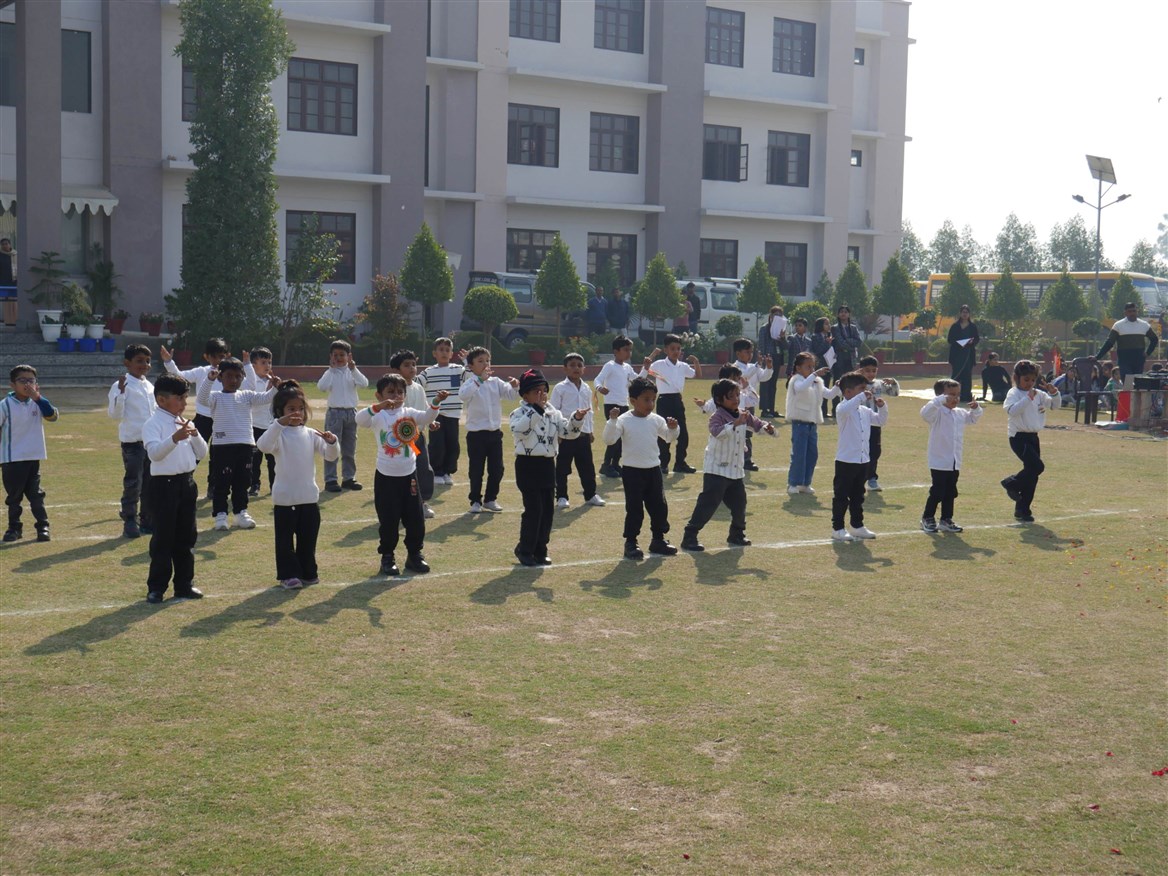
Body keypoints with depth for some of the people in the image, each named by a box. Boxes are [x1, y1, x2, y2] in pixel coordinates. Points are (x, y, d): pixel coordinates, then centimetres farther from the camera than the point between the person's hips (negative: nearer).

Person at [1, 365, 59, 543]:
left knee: (35, 494, 6)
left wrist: (38, 398, -23)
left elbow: (53, 416, -15)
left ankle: (43, 527, 10)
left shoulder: (37, 402, 1)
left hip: (33, 458, 2)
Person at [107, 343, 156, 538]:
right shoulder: (121, 386, -8)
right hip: (132, 442, -7)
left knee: (151, 483, 10)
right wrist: (120, 392, -27)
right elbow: (115, 414, -16)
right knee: (133, 484, -4)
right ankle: (129, 523, 4)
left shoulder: (150, 386, 13)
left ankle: (147, 520, 19)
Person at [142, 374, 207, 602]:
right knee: (163, 538, -2)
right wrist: (174, 438, -41)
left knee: (186, 536, 12)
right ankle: (156, 587, 7)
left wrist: (195, 435, -8)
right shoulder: (153, 425, -9)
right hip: (164, 483, -6)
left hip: (186, 482, 7)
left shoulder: (185, 423, 11)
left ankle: (184, 584, 22)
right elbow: (154, 452, -26)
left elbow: (201, 453, 10)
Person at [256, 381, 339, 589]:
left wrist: (332, 442, -22)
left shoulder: (310, 434, 4)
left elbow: (331, 455, 0)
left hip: (309, 497, 4)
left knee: (308, 538, 12)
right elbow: (263, 446, -29)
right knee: (285, 539, 5)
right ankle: (289, 575, 14)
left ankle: (308, 572, 25)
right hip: (284, 498, -4)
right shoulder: (278, 434, -8)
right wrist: (280, 423, -39)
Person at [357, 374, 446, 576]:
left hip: (409, 475, 3)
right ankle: (387, 558, 19)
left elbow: (427, 417, -17)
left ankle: (415, 555, 24)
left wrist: (436, 402, -37)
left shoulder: (410, 414, -1)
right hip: (386, 476, -2)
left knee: (415, 518, 8)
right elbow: (360, 419, -27)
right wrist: (378, 406, -44)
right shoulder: (378, 416, -8)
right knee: (388, 520, 4)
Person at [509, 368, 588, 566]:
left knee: (548, 509, 8)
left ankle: (540, 550, 20)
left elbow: (566, 430, 4)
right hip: (528, 465, -6)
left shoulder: (552, 413, 10)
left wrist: (577, 418, -14)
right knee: (533, 509, -8)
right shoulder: (520, 413, -7)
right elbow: (518, 428, -28)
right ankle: (525, 550, 6)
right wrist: (536, 409, -29)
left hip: (548, 464, 6)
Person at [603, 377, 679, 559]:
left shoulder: (656, 420, 4)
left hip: (653, 470, 5)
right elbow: (609, 439, -18)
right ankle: (631, 544, 9)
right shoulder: (624, 420, -10)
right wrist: (612, 420, -29)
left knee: (659, 506, 10)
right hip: (632, 471, -5)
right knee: (634, 509, -1)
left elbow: (669, 437, 17)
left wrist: (673, 428, -4)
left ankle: (658, 540, 24)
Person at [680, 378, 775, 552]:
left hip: (735, 469, 8)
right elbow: (717, 431, -36)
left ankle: (737, 534, 34)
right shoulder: (717, 417, -18)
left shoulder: (742, 414, 6)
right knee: (708, 503, -10)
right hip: (716, 469, -8)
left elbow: (755, 424, 15)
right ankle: (689, 537, -7)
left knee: (739, 502, 15)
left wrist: (766, 427, -7)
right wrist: (735, 423, -49)